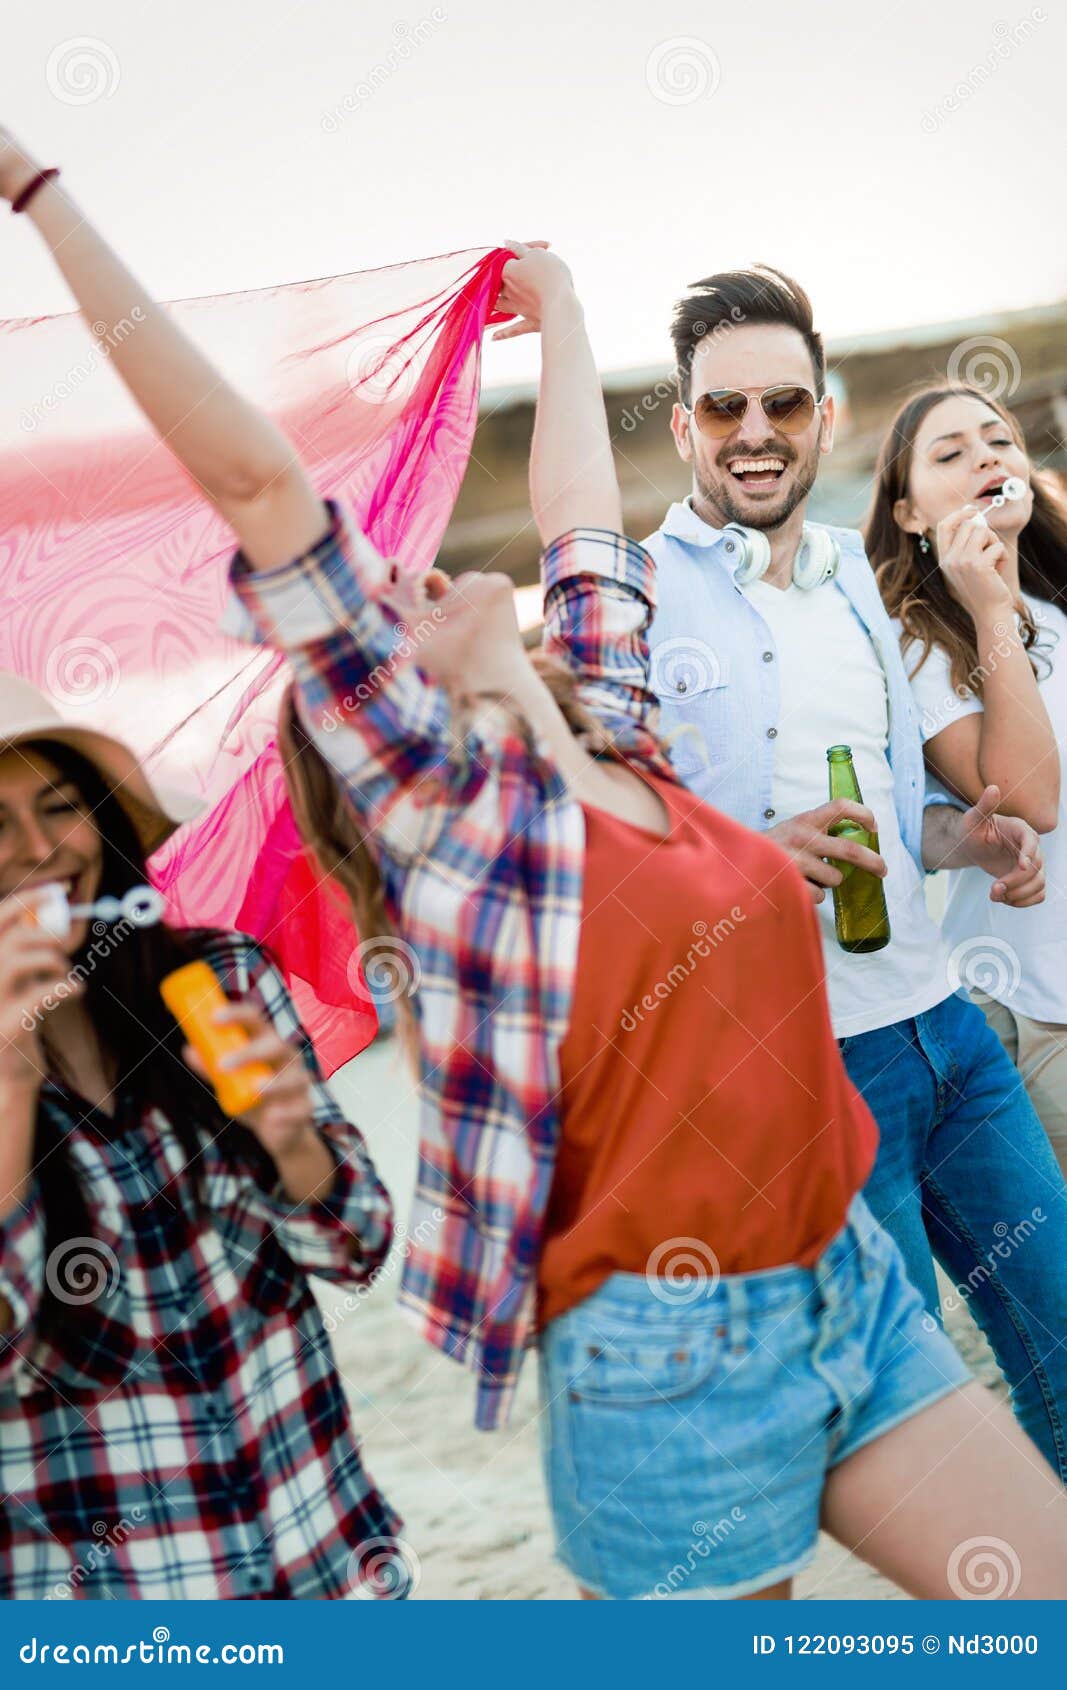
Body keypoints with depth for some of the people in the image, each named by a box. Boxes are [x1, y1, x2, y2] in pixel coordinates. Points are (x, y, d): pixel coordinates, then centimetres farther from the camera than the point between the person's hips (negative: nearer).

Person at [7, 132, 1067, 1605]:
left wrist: (560, 317, 34)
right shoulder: (434, 793, -8)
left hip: (853, 1281, 7)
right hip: (674, 1360, -6)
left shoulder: (611, 741, 8)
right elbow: (255, 476, -14)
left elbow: (580, 524, 22)